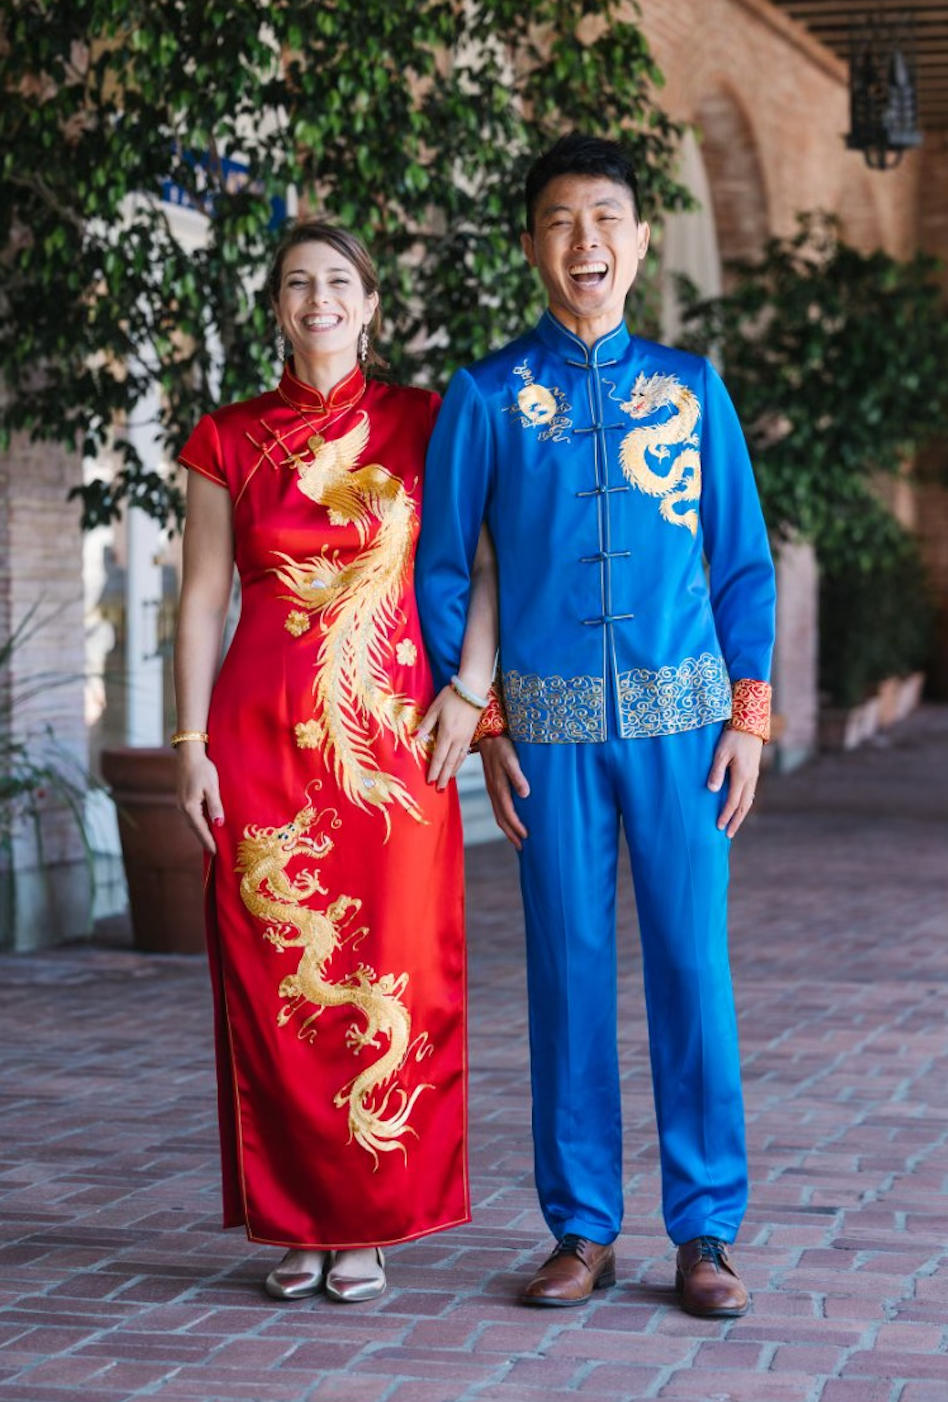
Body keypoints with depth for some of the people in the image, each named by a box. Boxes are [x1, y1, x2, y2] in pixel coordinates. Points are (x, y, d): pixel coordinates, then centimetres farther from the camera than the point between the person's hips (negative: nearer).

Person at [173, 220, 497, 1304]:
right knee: (274, 972, 2)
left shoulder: (422, 423, 5)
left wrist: (468, 689, -8)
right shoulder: (228, 441, 7)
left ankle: (371, 1222, 11)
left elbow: (486, 564, 4)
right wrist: (189, 745, 0)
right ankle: (297, 1223, 13)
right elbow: (201, 601, 6)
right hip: (261, 736, 1)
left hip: (393, 733, -1)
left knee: (390, 972, 0)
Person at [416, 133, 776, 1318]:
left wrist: (748, 714, 1)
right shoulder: (487, 398, 4)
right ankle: (582, 1228, 14)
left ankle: (705, 1231, 10)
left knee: (692, 964, 1)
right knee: (568, 968, 3)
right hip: (552, 724, 0)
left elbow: (742, 562, 9)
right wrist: (481, 726, 0)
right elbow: (441, 568, 6)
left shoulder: (690, 387, 8)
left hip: (681, 712, 1)